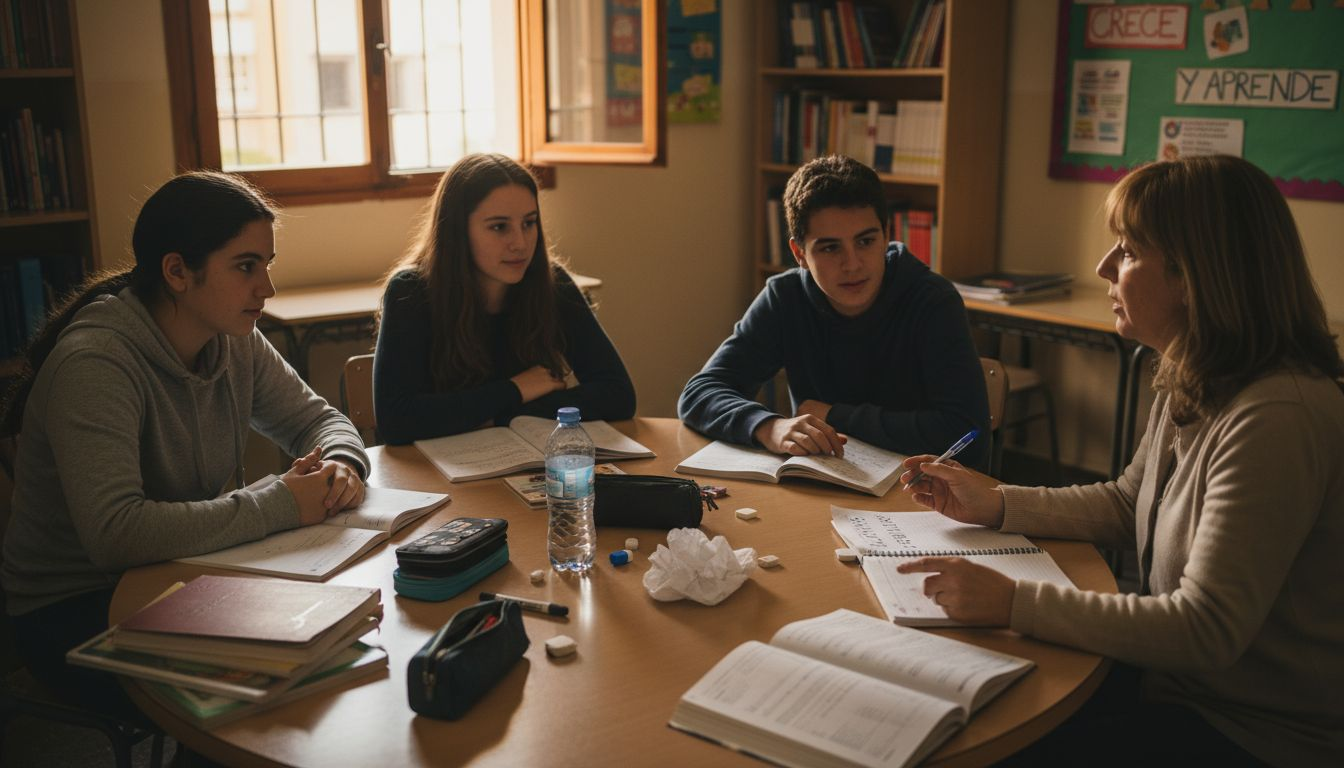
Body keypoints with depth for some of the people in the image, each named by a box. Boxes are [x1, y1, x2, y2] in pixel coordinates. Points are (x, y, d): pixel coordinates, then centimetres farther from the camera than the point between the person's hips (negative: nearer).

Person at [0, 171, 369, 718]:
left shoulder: (235, 342, -2)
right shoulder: (94, 365, -25)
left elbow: (316, 419, 9)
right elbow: (114, 535, -36)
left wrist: (341, 465, -15)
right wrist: (281, 504, -31)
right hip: (76, 611, -7)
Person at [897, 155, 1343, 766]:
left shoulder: (1277, 419, -29)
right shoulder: (1190, 384, 1)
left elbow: (1207, 630, -29)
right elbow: (1127, 504, 15)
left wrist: (1014, 602, -30)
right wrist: (994, 504, 5)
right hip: (1180, 679, 8)